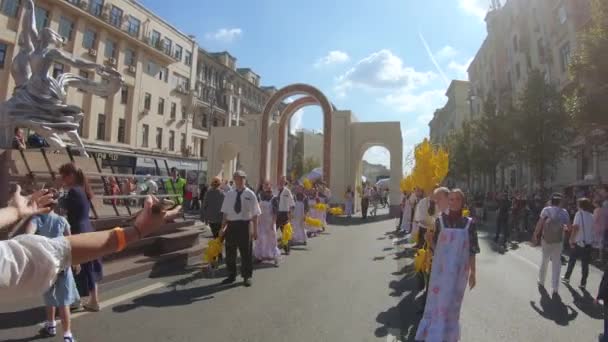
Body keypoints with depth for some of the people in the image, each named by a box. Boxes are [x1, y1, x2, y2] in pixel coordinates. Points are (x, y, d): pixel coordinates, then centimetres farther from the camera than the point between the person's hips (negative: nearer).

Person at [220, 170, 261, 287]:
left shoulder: (250, 194, -4)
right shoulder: (229, 194, 5)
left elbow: (255, 214, -4)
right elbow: (225, 212, 8)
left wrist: (255, 230, -7)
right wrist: (223, 227, 3)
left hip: (245, 225, -3)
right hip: (231, 225, 3)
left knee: (246, 252, 7)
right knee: (230, 252, 12)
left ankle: (247, 276, 24)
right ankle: (231, 275, 30)